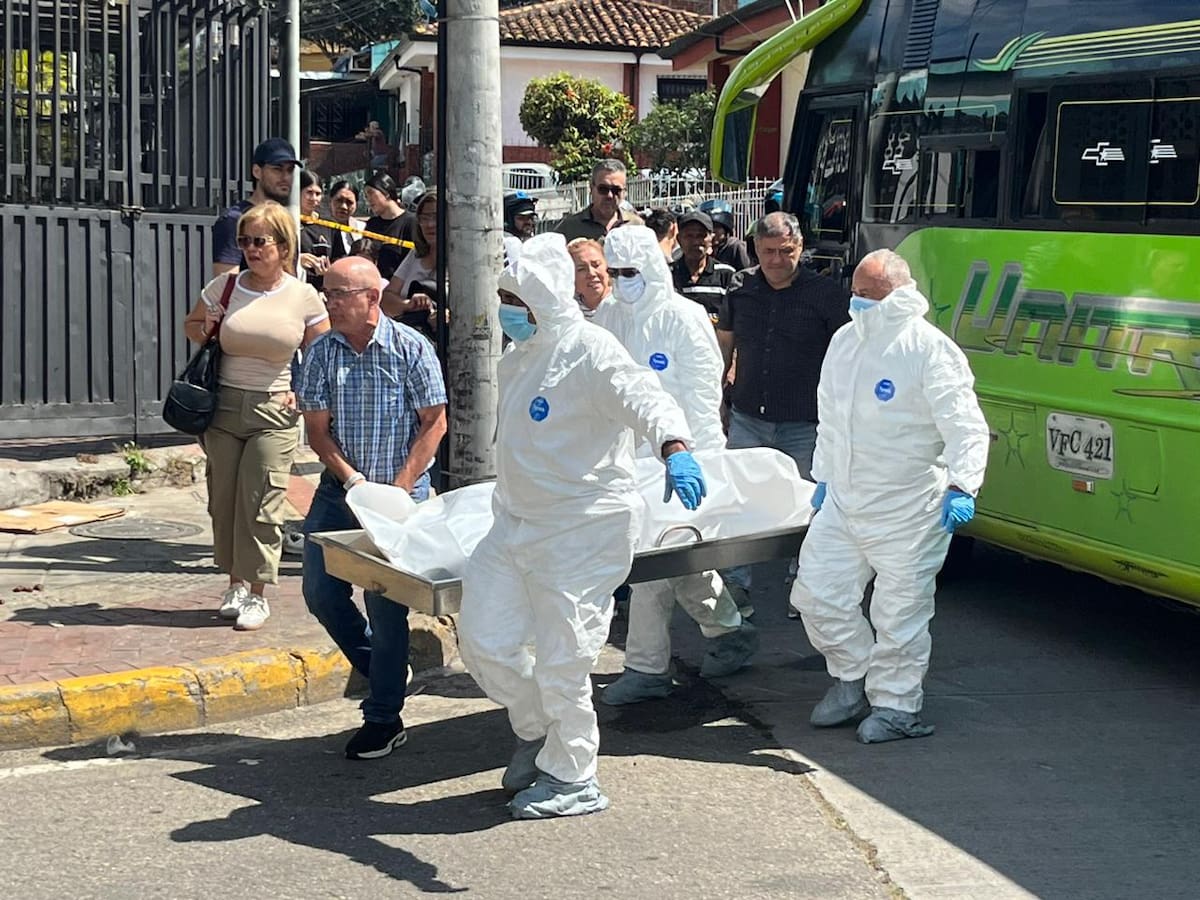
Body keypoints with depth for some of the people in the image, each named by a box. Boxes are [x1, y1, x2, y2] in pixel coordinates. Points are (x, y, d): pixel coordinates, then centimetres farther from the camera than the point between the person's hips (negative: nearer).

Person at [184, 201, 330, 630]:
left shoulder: (303, 297, -1)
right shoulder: (224, 287, 2)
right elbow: (191, 324, 19)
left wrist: (302, 392, -5)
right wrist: (205, 331, -3)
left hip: (275, 412, -3)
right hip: (224, 405, 3)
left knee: (260, 502, -7)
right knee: (224, 498, 6)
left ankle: (257, 594, 2)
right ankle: (236, 582, 21)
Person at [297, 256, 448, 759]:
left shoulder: (411, 349, -9)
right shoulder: (322, 354, 0)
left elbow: (434, 423, -7)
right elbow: (316, 428, 1)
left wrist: (398, 489, -14)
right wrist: (349, 476, -15)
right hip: (339, 490, 4)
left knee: (385, 603, -3)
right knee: (319, 590, 2)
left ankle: (384, 720, 8)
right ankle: (382, 669, 27)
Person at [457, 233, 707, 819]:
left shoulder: (589, 352, -16)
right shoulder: (518, 357, 12)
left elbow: (645, 400, -33)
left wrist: (674, 447, -52)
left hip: (583, 529, -9)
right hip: (516, 523, 9)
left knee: (561, 660, -1)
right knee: (483, 640, 8)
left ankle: (571, 780, 16)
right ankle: (536, 732, 33)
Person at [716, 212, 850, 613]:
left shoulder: (827, 294, -7)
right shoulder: (740, 288, 3)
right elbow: (724, 344, 16)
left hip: (803, 427, -3)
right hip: (747, 420, 3)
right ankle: (736, 584, 17)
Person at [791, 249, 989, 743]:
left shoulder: (930, 350, -14)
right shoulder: (844, 341, 9)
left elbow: (966, 426, -16)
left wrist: (961, 485, -27)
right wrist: (824, 476, 23)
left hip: (909, 510, -7)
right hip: (843, 500, 7)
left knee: (900, 609, 0)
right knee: (817, 592, 10)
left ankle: (896, 705, 15)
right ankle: (853, 676, 30)